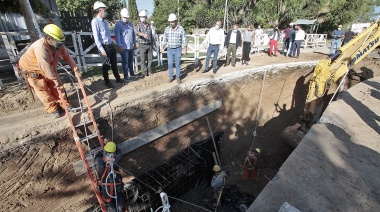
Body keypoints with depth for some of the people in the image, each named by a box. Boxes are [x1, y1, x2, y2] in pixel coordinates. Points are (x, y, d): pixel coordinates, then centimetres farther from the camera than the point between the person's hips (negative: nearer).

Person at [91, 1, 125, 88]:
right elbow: (96, 37, -16)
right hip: (105, 46, -7)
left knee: (114, 64, 15)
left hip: (111, 45, 7)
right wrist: (102, 49, -20)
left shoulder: (105, 21, 14)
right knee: (106, 65, 2)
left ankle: (118, 78, 27)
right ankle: (107, 82, 15)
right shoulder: (95, 21, -10)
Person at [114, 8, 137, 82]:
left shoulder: (130, 24, 15)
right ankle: (126, 76, 4)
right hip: (124, 47, -6)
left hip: (131, 46, 6)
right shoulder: (118, 24, -5)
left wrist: (134, 44, 15)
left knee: (131, 61, 16)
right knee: (125, 62, -3)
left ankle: (132, 73, 30)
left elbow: (133, 34, 19)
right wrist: (120, 46, -17)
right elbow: (117, 36, -11)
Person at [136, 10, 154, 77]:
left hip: (149, 44, 4)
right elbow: (137, 32, -23)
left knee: (150, 59, 9)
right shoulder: (138, 25, -3)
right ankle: (144, 73, 9)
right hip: (142, 45, -4)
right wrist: (143, 34, -44)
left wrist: (152, 43, 14)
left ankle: (149, 72, 22)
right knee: (143, 60, -1)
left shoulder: (148, 25, 11)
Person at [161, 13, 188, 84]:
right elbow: (165, 40, 6)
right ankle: (171, 76, 17)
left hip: (178, 49, -2)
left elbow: (184, 40, -4)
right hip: (169, 50, 2)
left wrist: (185, 50, -7)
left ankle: (178, 77, 16)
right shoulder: (167, 29, -1)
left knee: (178, 64, 3)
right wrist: (162, 48, 1)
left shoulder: (181, 29, -8)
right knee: (170, 64, 2)